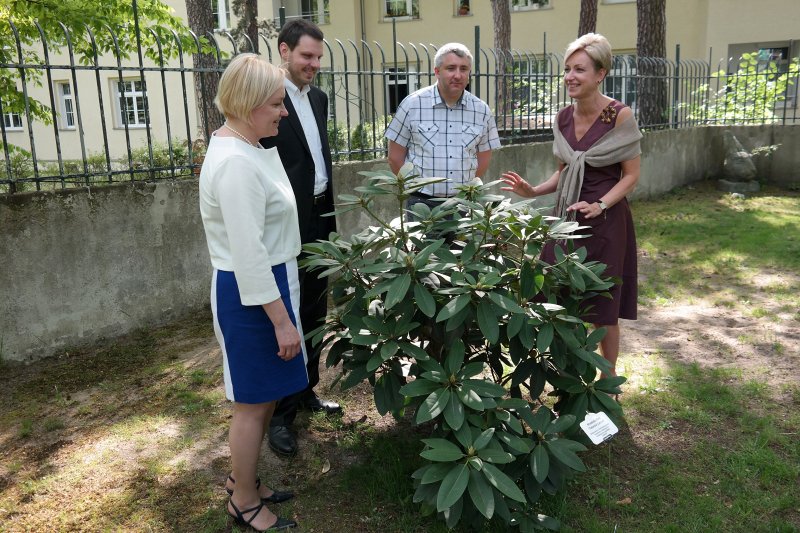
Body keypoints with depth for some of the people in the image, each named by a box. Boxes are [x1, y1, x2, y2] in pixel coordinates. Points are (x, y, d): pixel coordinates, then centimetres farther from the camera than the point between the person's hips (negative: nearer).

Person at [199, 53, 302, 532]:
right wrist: (282, 320, -22)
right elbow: (249, 254, -26)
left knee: (265, 395, 21)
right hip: (251, 293, -10)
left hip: (269, 282, 10)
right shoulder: (236, 162, -23)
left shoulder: (243, 147, 10)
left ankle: (243, 478, 40)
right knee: (253, 401, 6)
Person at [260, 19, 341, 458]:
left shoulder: (318, 98, 13)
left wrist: (330, 208, 17)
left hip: (321, 218, 8)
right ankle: (280, 413, 14)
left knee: (314, 312, 16)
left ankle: (306, 390, 32)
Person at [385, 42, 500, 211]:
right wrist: (417, 187, 1)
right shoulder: (412, 104, -4)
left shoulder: (481, 110, 3)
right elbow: (395, 157, -1)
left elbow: (484, 158, 12)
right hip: (422, 202, -2)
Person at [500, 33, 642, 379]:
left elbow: (631, 176, -8)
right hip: (566, 218, 5)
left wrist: (599, 205, -23)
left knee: (603, 310, 6)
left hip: (605, 222, -5)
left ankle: (608, 377, 29)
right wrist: (533, 191, -3)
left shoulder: (619, 116, -12)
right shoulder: (563, 118, 5)